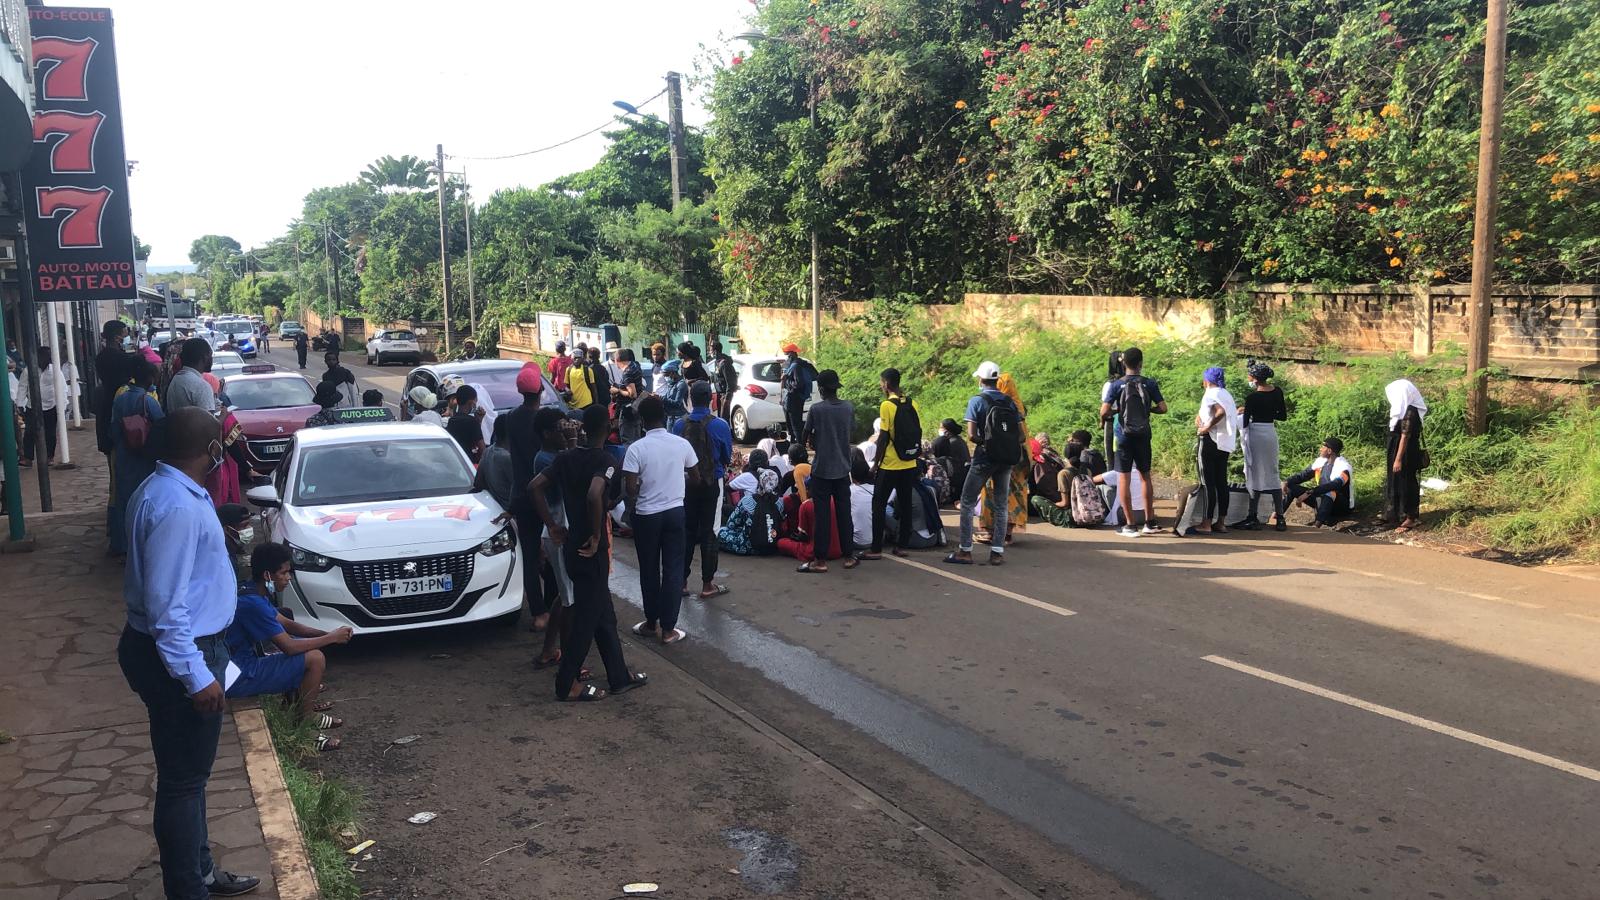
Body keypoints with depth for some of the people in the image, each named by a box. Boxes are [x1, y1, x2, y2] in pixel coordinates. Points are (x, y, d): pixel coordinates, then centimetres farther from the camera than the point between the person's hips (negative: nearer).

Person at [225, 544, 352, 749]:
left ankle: (304, 702, 23)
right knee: (315, 659, -16)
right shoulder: (253, 603, -25)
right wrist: (331, 638, -13)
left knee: (307, 646, 16)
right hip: (240, 677, -10)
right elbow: (288, 646, -24)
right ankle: (304, 720, -4)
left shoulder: (253, 594, 6)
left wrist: (328, 633, -1)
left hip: (244, 660, 10)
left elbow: (287, 624, 13)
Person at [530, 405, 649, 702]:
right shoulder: (606, 460, -16)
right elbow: (594, 495, -32)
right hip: (591, 550, -8)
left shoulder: (566, 458, 6)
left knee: (604, 613, 17)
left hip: (571, 543, 8)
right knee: (587, 617, 3)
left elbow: (535, 487, 5)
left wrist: (552, 526, 8)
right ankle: (567, 685, 10)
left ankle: (619, 676, 26)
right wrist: (596, 535, -20)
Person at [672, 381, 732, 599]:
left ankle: (682, 581, 17)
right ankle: (708, 585, 7)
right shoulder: (720, 426, -12)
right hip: (711, 483, -3)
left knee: (686, 532, 12)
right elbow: (728, 458, -2)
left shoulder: (679, 425, -5)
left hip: (686, 483, 3)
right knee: (709, 533, 3)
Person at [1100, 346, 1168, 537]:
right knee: (1145, 476, 15)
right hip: (1143, 435, 3)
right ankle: (1150, 522, 20)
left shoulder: (1117, 385, -7)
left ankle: (1130, 525, -1)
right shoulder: (1149, 384, -2)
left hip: (1124, 435, -3)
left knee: (1124, 478, 1)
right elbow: (1162, 408, -2)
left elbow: (1104, 411, -13)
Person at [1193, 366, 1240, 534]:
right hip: (1226, 443, 8)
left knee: (1208, 482, -6)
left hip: (1211, 440, -8)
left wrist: (1207, 427, -18)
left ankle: (1207, 523, -6)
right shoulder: (1227, 395, 16)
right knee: (1221, 482, 9)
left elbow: (1220, 412, -27)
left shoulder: (1210, 394, -10)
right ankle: (1221, 522, 9)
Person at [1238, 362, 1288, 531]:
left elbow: (1245, 422, -10)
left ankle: (1253, 518, 3)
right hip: (1271, 433, 6)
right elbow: (1283, 416, 11)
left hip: (1255, 433, -6)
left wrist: (1242, 412, 9)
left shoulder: (1252, 397, -14)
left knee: (1254, 475, 0)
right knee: (1272, 474, 12)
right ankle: (1279, 517, 12)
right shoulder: (1277, 392, 3)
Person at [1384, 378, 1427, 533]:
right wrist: (1395, 457, 19)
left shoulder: (1409, 412, -20)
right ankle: (1395, 514, 25)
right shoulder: (1404, 409, 10)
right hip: (1397, 451, 10)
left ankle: (1411, 518, 7)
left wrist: (1398, 459, -22)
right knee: (1395, 482, 15)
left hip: (1406, 454, -10)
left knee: (1406, 483, -1)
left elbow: (1405, 437, -22)